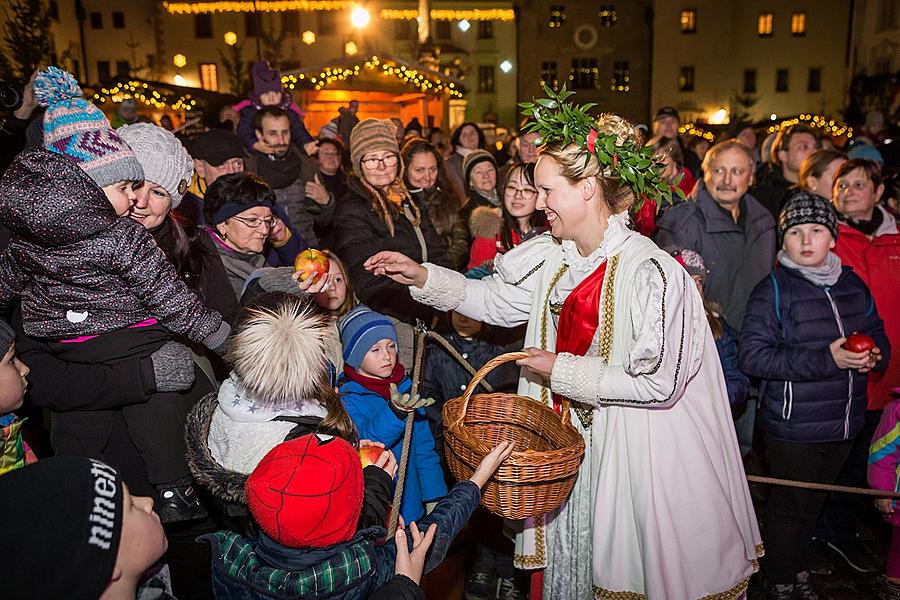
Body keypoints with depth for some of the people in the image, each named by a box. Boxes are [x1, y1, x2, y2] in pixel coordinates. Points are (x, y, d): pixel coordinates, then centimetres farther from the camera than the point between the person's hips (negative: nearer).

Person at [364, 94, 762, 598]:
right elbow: (496, 298, 10)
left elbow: (659, 383, -23)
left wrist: (564, 371, -20)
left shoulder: (651, 272, -24)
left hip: (633, 450, -6)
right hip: (569, 437, 6)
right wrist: (423, 278, 1)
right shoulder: (554, 255, -2)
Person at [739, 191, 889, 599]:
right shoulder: (774, 290, -12)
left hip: (843, 425, 6)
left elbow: (879, 337, 18)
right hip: (793, 427, -5)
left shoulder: (853, 285, 6)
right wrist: (826, 359, -25)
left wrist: (873, 356, -7)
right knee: (789, 508, 8)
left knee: (812, 504, 21)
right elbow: (752, 355, -19)